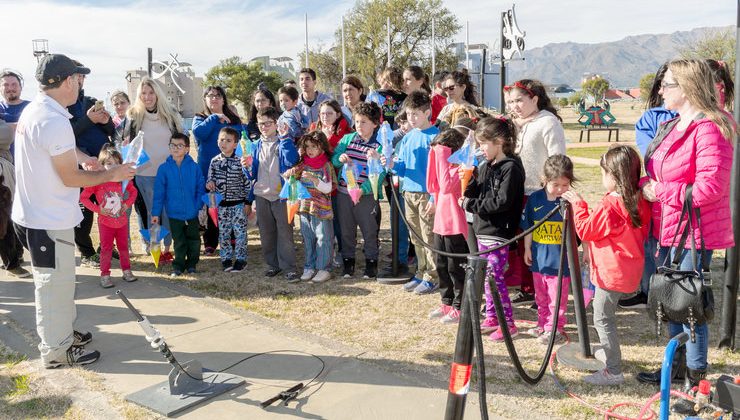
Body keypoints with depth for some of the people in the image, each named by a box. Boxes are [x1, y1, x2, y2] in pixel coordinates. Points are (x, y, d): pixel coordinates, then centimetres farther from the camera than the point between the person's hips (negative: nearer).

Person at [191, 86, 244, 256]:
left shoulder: (234, 120, 10)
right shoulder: (200, 119, 6)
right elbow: (198, 132, -16)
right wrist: (215, 118, -13)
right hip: (208, 170, -1)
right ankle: (210, 244, 14)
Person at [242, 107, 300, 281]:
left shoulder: (283, 142, -2)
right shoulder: (257, 145, 11)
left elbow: (291, 160, -23)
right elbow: (253, 174, 15)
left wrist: (284, 137, -24)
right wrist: (248, 168, -7)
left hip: (281, 194, -5)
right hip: (261, 195, 5)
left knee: (284, 232, -4)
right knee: (266, 232, 11)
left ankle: (289, 267, 0)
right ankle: (273, 264, 22)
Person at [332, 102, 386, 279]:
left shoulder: (380, 145, -7)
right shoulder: (347, 139, 6)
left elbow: (380, 173, -13)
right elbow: (333, 158, 8)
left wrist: (362, 189, -24)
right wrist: (340, 158, -16)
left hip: (367, 195, -4)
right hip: (344, 192, 4)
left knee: (369, 231, 7)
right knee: (346, 231, 13)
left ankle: (371, 262, 23)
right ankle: (348, 261, 28)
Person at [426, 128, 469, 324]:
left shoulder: (459, 168, -15)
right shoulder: (447, 166, 13)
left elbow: (446, 185, -31)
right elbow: (432, 187, 13)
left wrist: (442, 158, -25)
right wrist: (434, 158, 8)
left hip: (455, 226, -10)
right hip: (441, 224, 10)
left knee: (455, 268, 0)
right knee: (441, 266, 17)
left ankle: (459, 307, 12)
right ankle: (447, 303, 31)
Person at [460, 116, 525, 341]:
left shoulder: (511, 167, -13)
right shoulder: (484, 167, 12)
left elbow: (502, 202, -20)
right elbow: (474, 195, 12)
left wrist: (470, 204, -14)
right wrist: (468, 182, -7)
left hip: (499, 233, -8)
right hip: (482, 230, 8)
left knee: (494, 277, -6)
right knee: (486, 276, 14)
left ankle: (509, 323, 5)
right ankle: (491, 318, 27)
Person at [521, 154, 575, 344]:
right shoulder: (535, 199, -2)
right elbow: (528, 227, 8)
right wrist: (527, 248, 10)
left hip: (560, 259, -4)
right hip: (539, 257, 4)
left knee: (557, 298, 5)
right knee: (540, 296, 19)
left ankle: (555, 328, 19)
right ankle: (543, 324, 35)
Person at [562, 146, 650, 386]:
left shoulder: (610, 205, -23)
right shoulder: (639, 201, 3)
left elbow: (586, 231, -14)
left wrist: (578, 204, -5)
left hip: (611, 271, -9)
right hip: (629, 270, 9)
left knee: (603, 319, 0)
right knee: (605, 316, 24)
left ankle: (614, 372, 4)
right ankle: (609, 352, 38)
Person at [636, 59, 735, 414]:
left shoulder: (709, 129, -19)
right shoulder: (672, 127, 11)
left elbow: (710, 187, -26)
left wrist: (659, 191, -19)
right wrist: (648, 187, 5)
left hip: (694, 234, -10)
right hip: (669, 231, 10)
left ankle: (696, 378, 15)